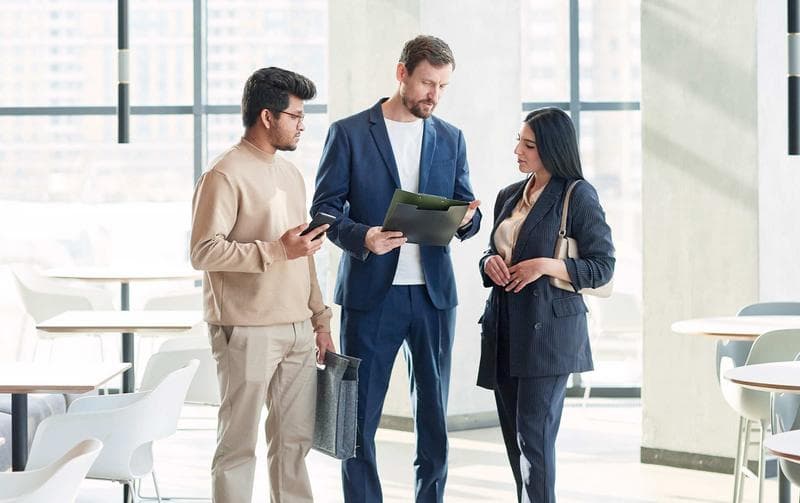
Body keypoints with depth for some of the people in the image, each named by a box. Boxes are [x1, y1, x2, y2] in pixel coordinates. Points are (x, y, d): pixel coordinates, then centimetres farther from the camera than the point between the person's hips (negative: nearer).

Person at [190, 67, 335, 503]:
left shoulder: (290, 174, 17)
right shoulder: (224, 175, -10)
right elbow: (204, 252, -18)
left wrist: (320, 319, 18)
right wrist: (277, 250, -20)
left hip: (297, 330, 8)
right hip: (247, 331, -8)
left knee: (295, 440, 10)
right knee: (239, 442, -1)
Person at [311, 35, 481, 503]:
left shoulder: (450, 139, 11)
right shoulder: (349, 133, 0)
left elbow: (466, 212, 12)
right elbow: (324, 209, -2)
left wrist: (467, 219, -12)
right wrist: (361, 236, -21)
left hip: (434, 293, 3)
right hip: (371, 293, -3)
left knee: (434, 413, 9)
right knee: (359, 416, 1)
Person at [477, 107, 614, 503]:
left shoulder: (578, 196, -6)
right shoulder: (509, 196, 13)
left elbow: (602, 267, -6)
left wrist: (546, 266, -18)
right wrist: (490, 262, 0)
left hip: (548, 329, -7)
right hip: (504, 326, 7)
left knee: (533, 433, -11)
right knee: (513, 435, 9)